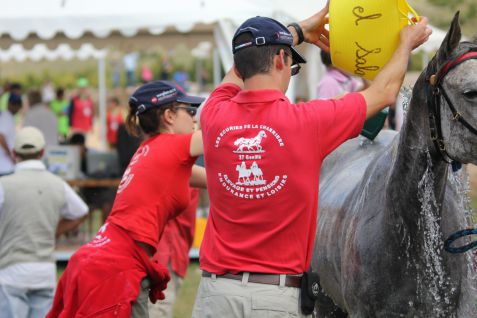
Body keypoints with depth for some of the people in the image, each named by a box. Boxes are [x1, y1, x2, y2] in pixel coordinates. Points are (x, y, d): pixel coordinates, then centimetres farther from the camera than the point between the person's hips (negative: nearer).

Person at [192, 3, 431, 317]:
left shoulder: (215, 117, 1)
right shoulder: (307, 121, -7)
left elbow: (242, 69, 26)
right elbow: (384, 92, 11)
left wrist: (299, 30, 38)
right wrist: (407, 43, 30)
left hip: (217, 290, 3)